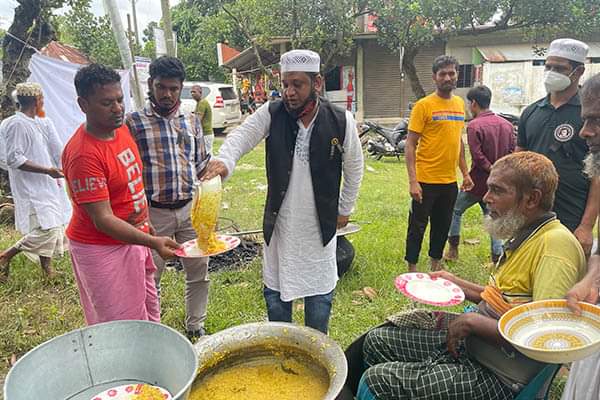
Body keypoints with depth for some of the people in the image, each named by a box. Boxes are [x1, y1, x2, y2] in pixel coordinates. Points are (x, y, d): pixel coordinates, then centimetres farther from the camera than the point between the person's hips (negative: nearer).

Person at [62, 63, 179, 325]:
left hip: (134, 238, 8)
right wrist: (153, 242, -35)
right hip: (102, 250, -8)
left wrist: (145, 222, 18)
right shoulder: (83, 154, -26)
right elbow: (103, 219, -26)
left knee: (148, 316, 21)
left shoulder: (121, 129, 1)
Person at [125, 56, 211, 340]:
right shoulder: (133, 122, -3)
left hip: (191, 209, 4)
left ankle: (196, 327, 31)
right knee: (150, 278, 9)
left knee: (199, 272, 12)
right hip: (153, 212, -3)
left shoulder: (192, 121, 8)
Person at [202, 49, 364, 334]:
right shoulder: (272, 113, -8)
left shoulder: (341, 121, -10)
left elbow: (354, 168, 3)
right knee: (275, 290, 14)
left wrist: (344, 209, 10)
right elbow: (242, 135, -22)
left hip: (321, 223, -1)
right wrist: (224, 160, -44)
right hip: (279, 223, 1)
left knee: (320, 292, 14)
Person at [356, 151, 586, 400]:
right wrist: (458, 285, 11)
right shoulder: (524, 234, 8)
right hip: (469, 338, 9)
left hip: (499, 376, -9)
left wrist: (474, 321, -20)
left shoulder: (556, 243, -22)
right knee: (376, 341, 8)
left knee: (376, 380, -14)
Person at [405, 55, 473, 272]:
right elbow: (410, 145, -12)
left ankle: (435, 266, 32)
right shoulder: (424, 105, -9)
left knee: (443, 226, 16)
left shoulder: (460, 103, 10)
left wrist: (465, 173, 17)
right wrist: (413, 181, -19)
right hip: (426, 180, -6)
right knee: (418, 226, 4)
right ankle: (412, 269, 19)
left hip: (450, 180, 6)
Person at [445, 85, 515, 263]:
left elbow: (478, 156, -21)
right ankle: (498, 258, 14)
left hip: (477, 182, -5)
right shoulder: (507, 124, 3)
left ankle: (453, 249, 21)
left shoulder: (474, 126, -17)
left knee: (456, 210, 15)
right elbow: (511, 153, 3)